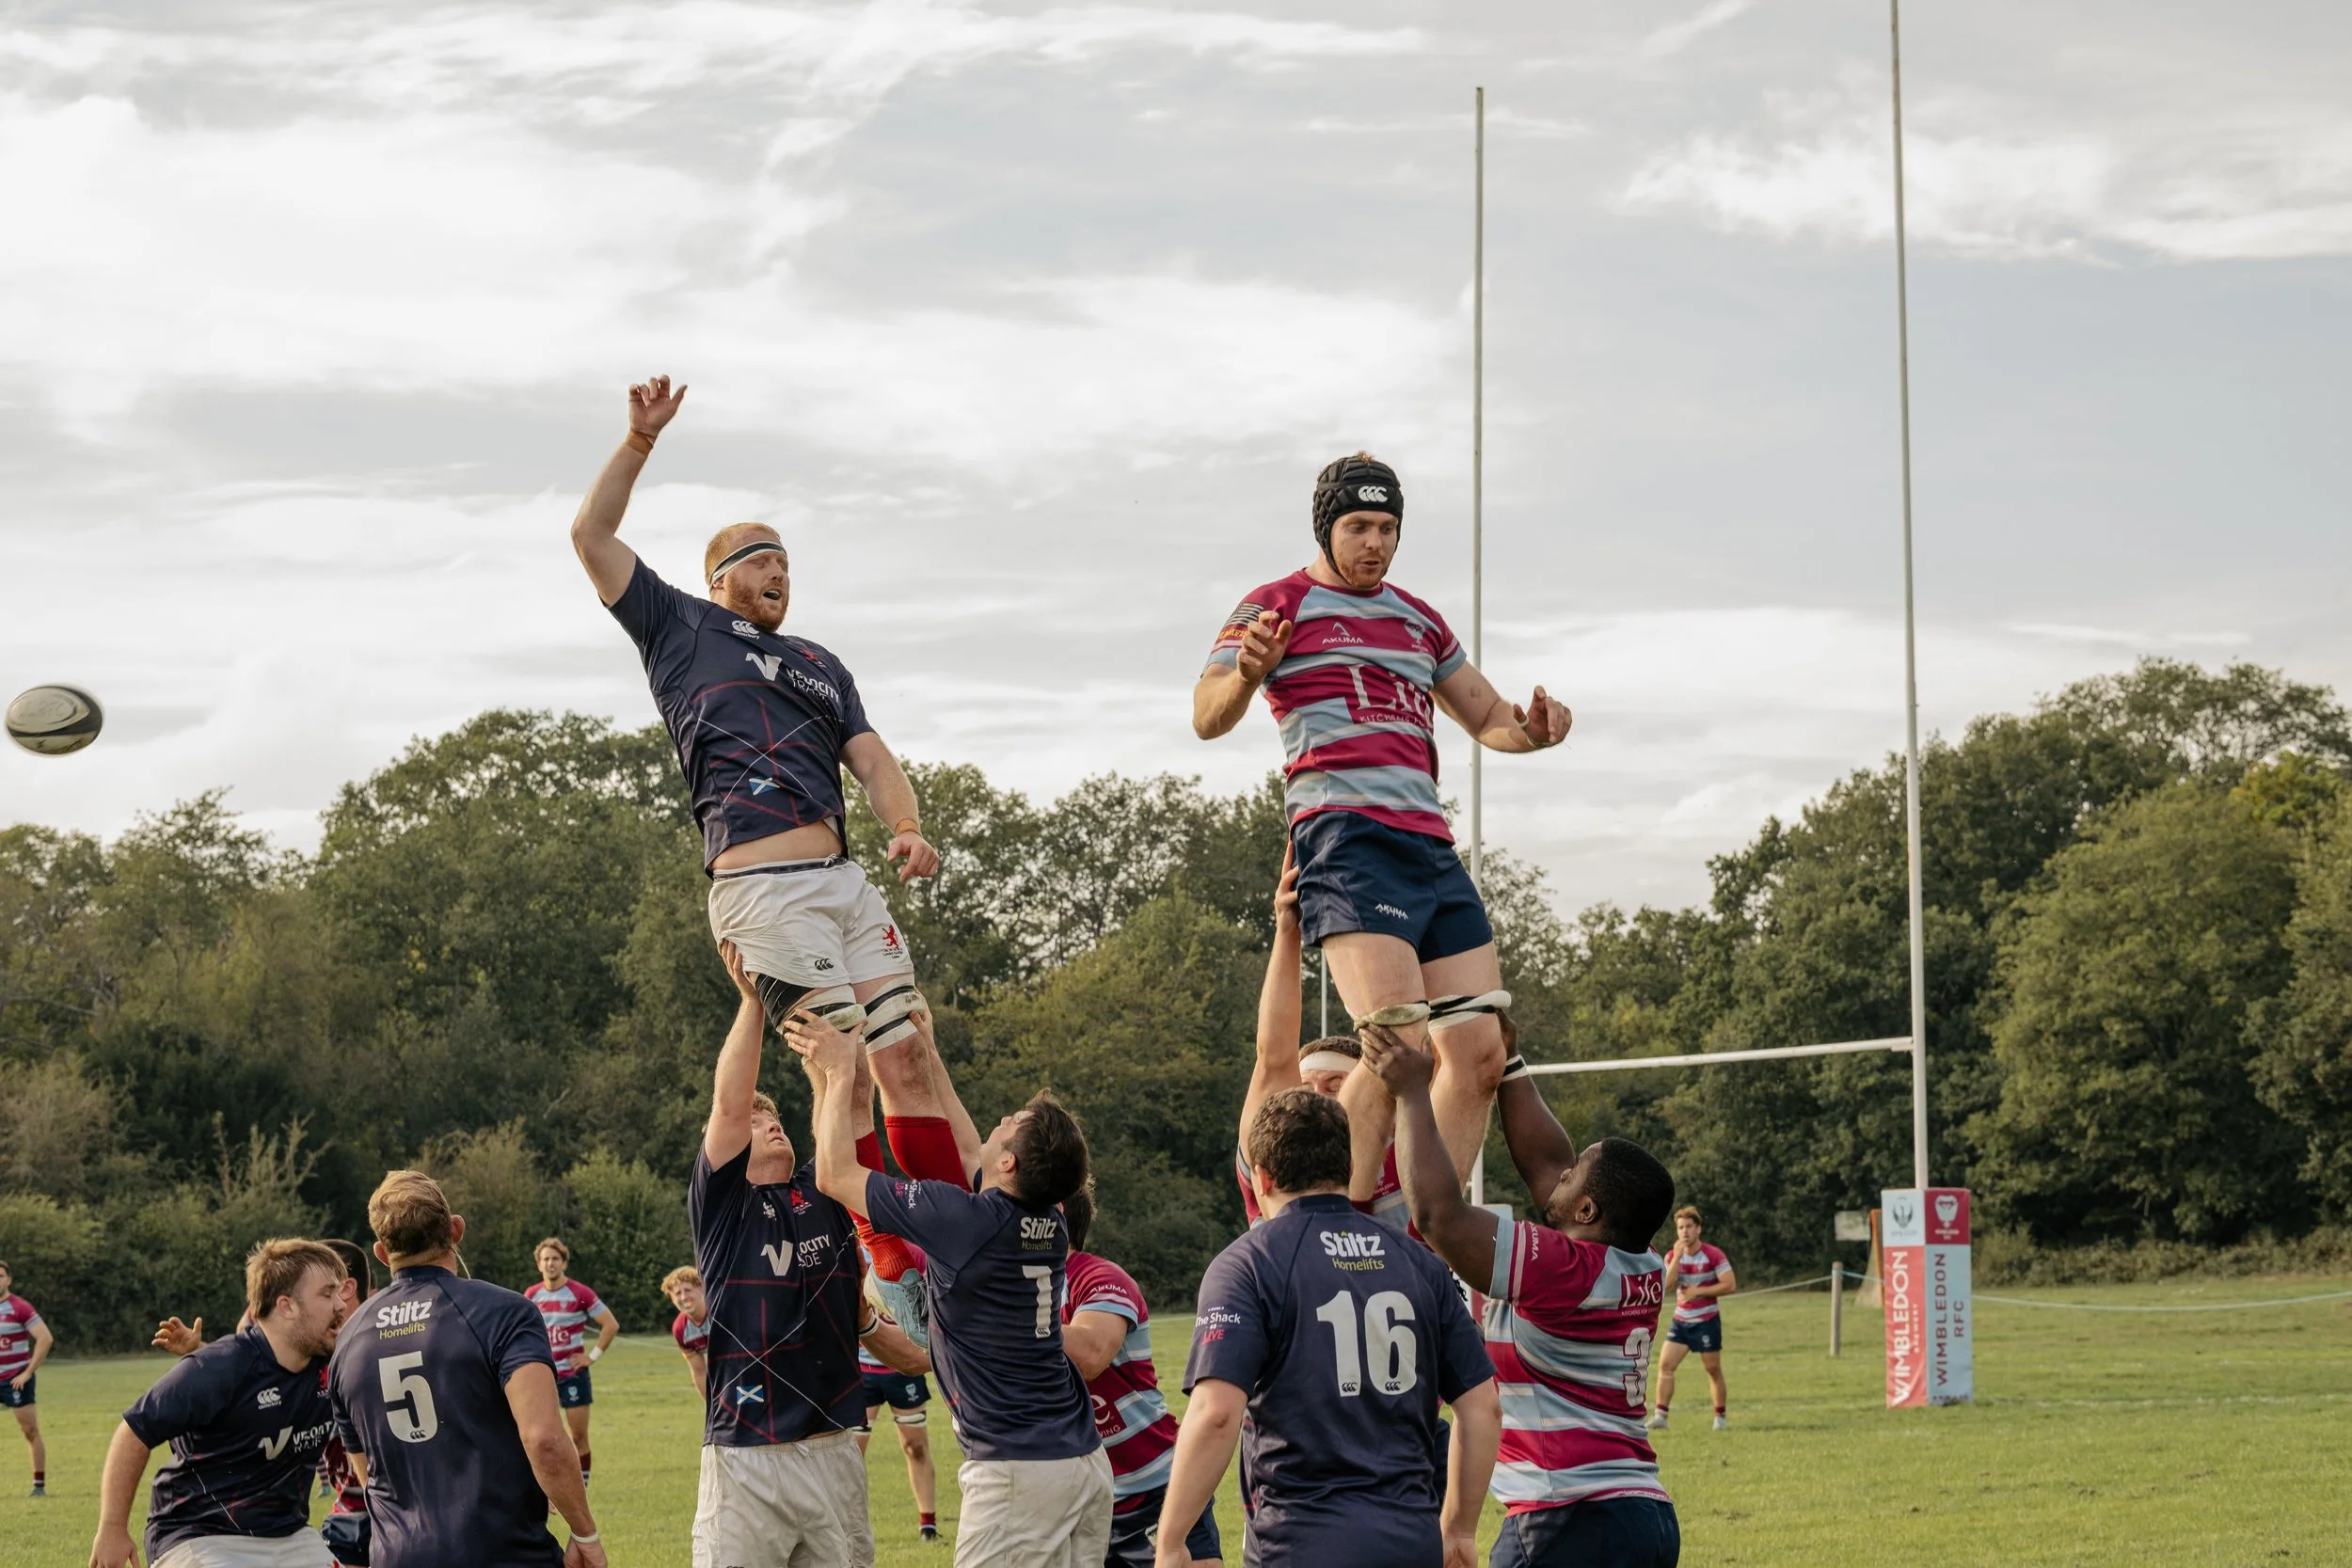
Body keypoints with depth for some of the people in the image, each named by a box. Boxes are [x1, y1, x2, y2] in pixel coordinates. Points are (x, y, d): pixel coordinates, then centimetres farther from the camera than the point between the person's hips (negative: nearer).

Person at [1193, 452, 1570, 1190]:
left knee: (1481, 1052, -1)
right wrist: (1247, 673, -29)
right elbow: (1207, 718, -6)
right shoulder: (1280, 606, 5)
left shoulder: (1418, 621, 25)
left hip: (1432, 845, 7)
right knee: (1399, 1044, -23)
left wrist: (1529, 729, 8)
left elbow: (1487, 719, 32)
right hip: (1344, 837, -7)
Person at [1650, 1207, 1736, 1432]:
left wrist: (1697, 1291, -17)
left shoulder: (1713, 1254, -10)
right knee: (1665, 1365, -8)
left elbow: (1730, 1285, -15)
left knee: (1713, 1370, 4)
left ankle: (1720, 1417, 16)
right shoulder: (1672, 1256, 3)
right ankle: (1661, 1415, -7)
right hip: (1681, 1321, 4)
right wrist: (1677, 1257, -20)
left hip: (1707, 1321, -4)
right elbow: (1667, 1286, -12)